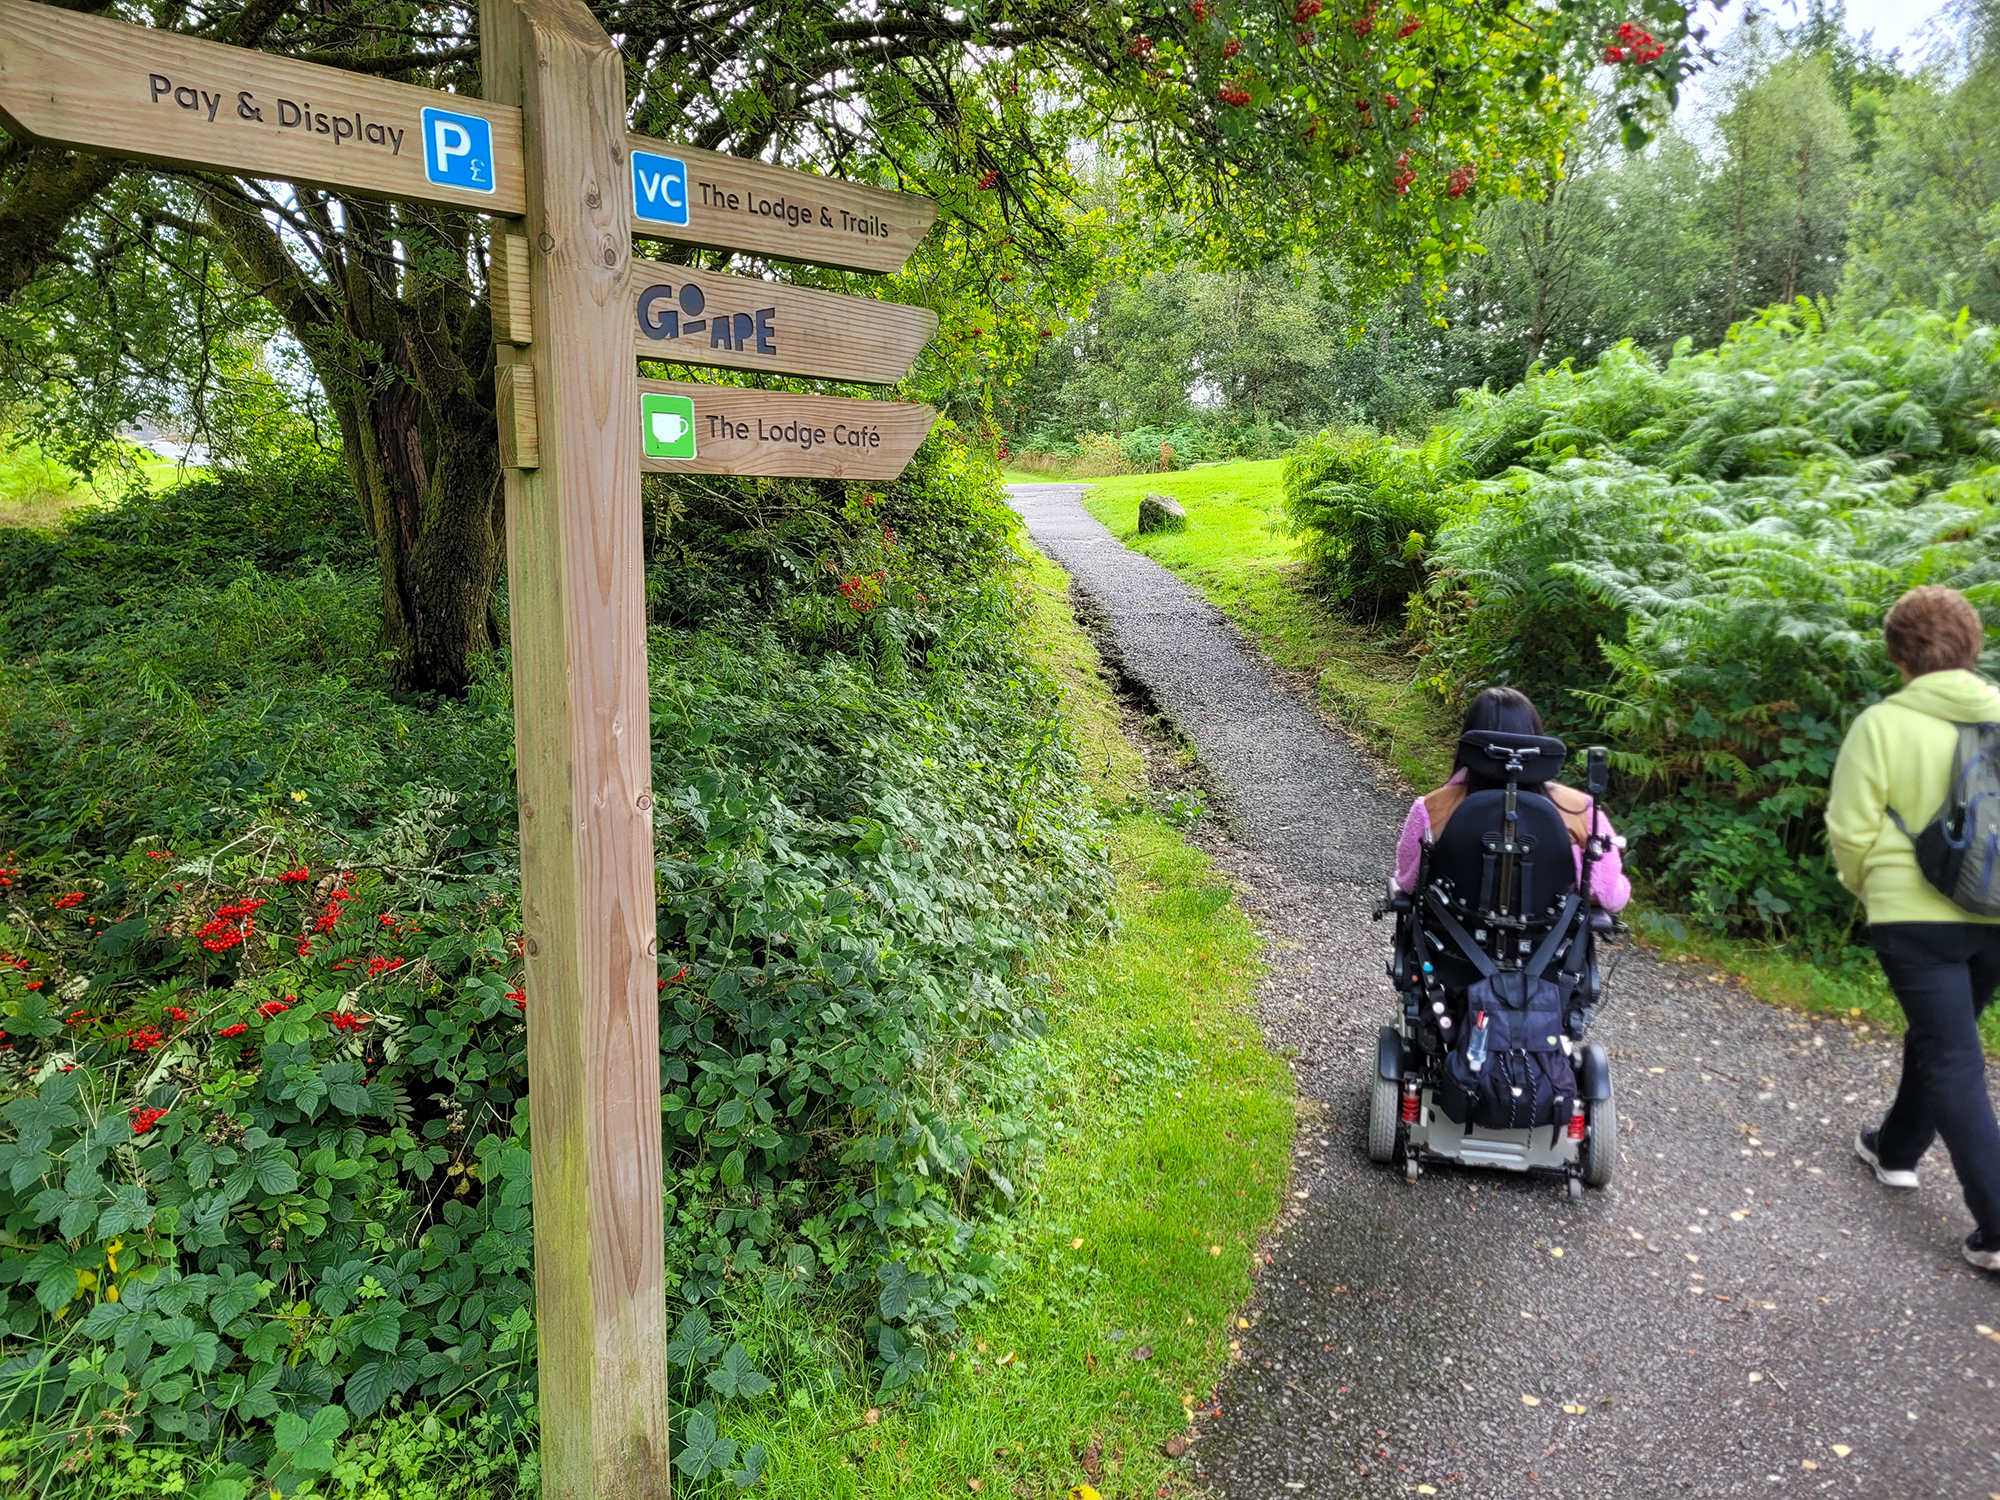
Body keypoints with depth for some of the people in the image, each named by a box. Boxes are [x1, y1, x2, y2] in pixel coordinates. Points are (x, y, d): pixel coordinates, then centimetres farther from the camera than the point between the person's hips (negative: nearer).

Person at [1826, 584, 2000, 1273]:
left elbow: (1850, 833, -11)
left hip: (1916, 915, -5)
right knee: (1938, 1036, 24)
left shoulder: (1883, 724, -12)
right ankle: (1897, 1147, 42)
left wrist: (1865, 884, 9)